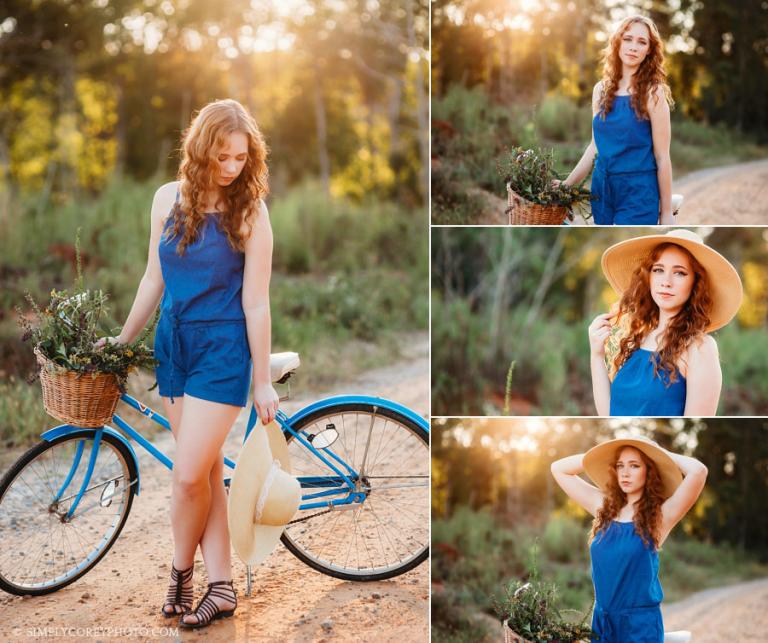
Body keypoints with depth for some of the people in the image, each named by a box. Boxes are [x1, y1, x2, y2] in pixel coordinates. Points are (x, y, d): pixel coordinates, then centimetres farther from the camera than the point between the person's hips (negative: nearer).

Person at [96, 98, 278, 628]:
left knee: (190, 475, -8)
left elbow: (255, 302, -10)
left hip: (222, 349, -5)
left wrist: (262, 381, -7)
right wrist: (122, 340, 17)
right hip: (173, 340, 5)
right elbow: (154, 280, 11)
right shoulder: (169, 198, 1)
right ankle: (222, 585, 18)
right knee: (207, 470, 10)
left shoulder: (250, 212, -10)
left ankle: (181, 571, 17)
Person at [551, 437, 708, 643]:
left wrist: (661, 454, -6)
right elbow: (558, 469, 12)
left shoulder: (660, 516, -8)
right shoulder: (604, 507, 5)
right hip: (601, 620, 4)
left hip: (641, 623, -4)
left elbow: (698, 471, -22)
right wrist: (600, 455, 5)